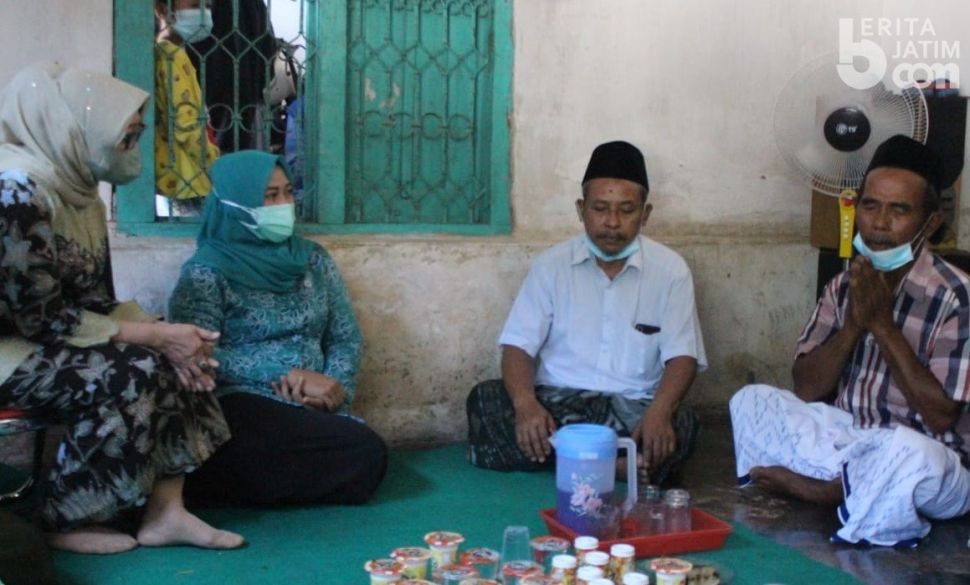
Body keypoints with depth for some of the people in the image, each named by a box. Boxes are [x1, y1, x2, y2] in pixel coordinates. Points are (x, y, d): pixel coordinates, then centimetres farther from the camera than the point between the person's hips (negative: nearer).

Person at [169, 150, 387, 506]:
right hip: (240, 406, -6)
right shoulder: (207, 270, -2)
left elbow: (346, 338, 14)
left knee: (366, 457, -25)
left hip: (313, 408, 6)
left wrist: (335, 387, -9)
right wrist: (291, 377, -18)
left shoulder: (313, 259, 14)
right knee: (364, 452, -26)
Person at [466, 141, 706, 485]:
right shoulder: (552, 265, 5)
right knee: (485, 401, -28)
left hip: (633, 408, -1)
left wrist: (659, 411, -25)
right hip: (556, 401, 1)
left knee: (681, 425, -33)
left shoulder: (671, 270, 3)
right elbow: (518, 346, -1)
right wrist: (526, 403, -24)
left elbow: (681, 356, -2)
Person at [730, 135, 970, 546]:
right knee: (751, 401, -8)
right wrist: (854, 324, -16)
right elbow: (806, 389, -2)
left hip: (931, 463, -5)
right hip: (851, 440, 6)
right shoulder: (844, 288, 3)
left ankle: (821, 488, -10)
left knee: (908, 454, -40)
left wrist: (883, 323, -20)